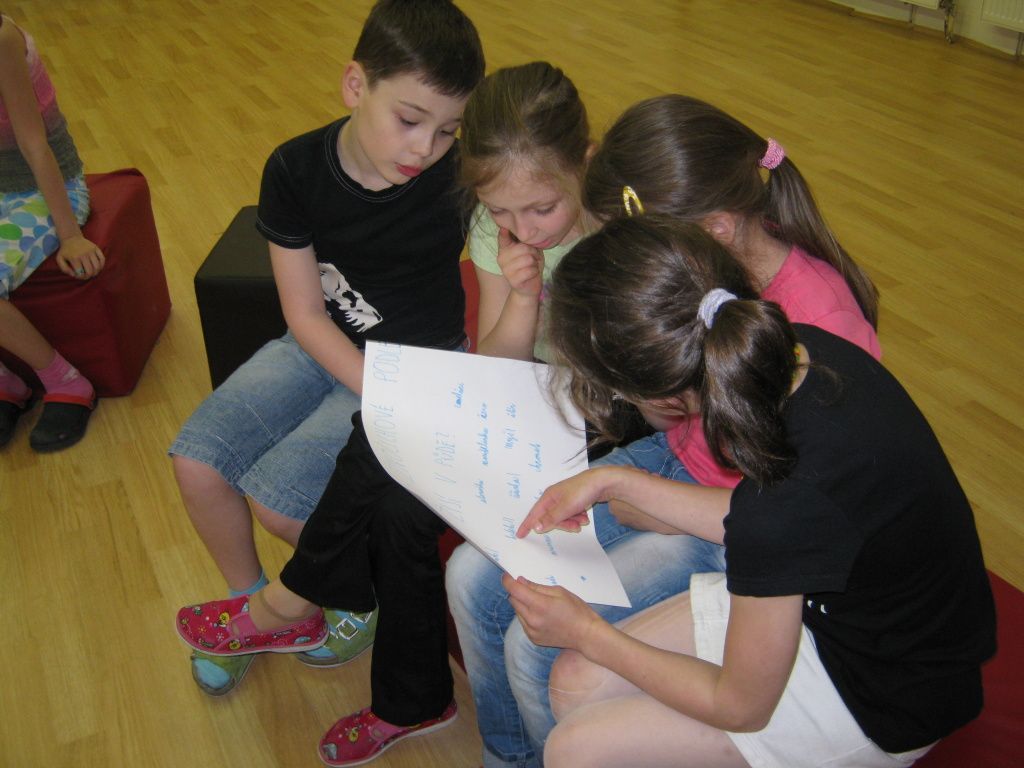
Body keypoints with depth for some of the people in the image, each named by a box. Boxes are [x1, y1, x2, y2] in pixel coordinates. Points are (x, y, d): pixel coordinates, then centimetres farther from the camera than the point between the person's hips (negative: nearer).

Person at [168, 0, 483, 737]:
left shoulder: (460, 181, -20)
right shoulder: (296, 169, -12)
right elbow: (306, 314, -11)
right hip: (325, 345, 4)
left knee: (276, 493, -18)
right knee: (197, 460, -8)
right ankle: (250, 602, 22)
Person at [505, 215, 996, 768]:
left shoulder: (791, 501, -40)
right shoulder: (801, 351, -17)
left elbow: (741, 705, -19)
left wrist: (587, 632, -8)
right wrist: (614, 482, 3)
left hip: (878, 702, -7)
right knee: (576, 682, 5)